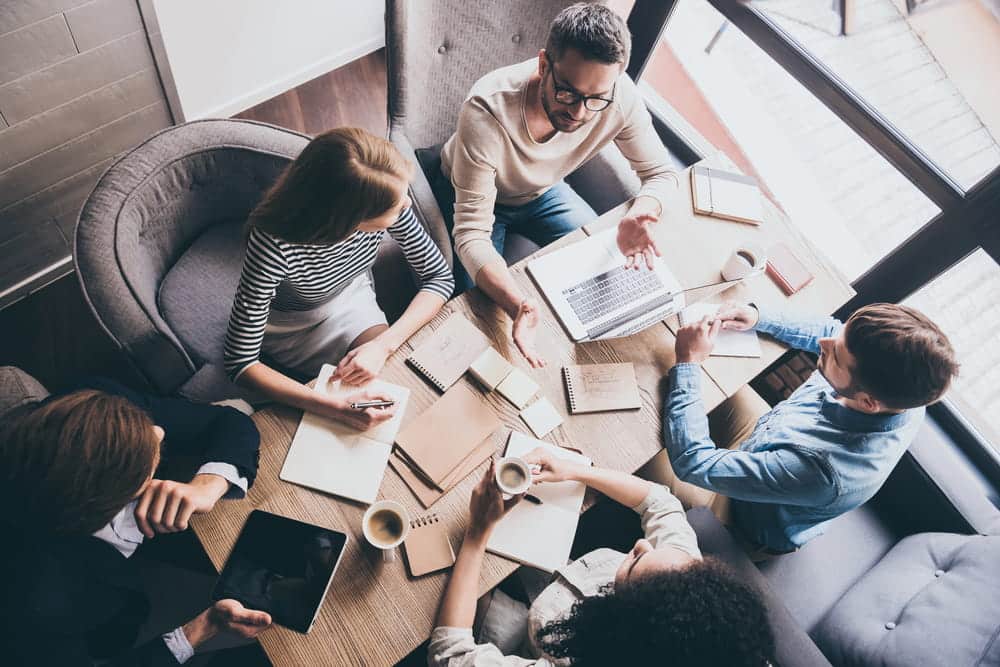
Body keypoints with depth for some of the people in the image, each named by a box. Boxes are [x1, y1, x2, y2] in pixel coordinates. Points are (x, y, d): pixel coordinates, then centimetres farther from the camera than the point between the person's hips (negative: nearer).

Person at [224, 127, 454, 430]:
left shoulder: (384, 199, -29)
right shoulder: (273, 245, -39)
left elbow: (440, 276, -17)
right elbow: (240, 362, -32)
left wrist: (383, 344, -31)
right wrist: (336, 407, -42)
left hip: (355, 297, 4)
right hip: (294, 326, -4)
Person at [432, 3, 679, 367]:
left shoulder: (621, 98, -29)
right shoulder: (487, 110, -41)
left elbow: (660, 173, -14)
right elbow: (472, 234, -39)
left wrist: (639, 214, -39)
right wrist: (519, 305, -57)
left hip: (542, 191, 4)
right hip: (469, 193, -3)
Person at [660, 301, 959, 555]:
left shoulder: (822, 471, -48)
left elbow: (693, 462, -40)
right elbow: (833, 331, -5)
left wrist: (687, 365, -35)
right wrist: (759, 317, -16)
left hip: (752, 516, -6)